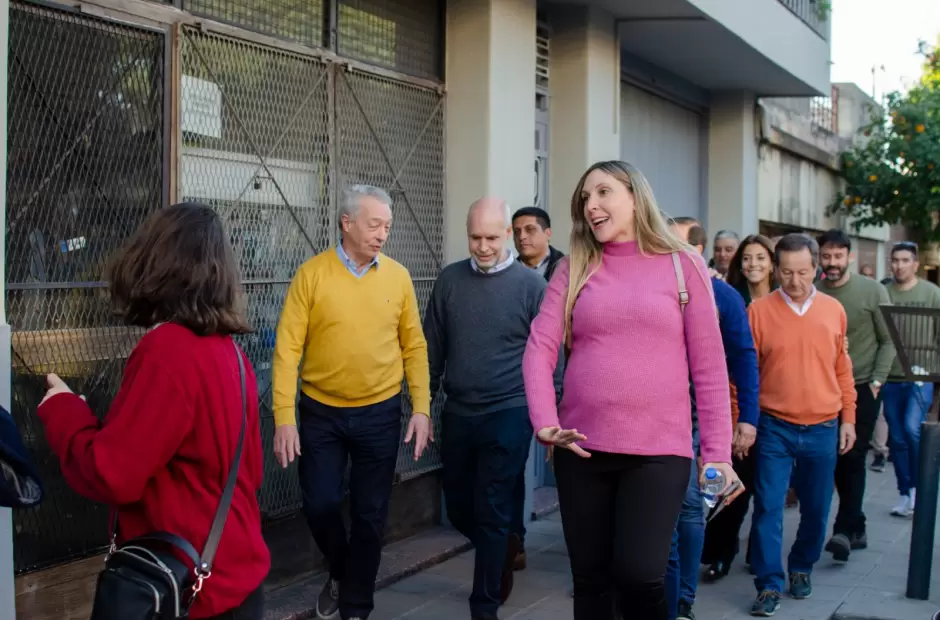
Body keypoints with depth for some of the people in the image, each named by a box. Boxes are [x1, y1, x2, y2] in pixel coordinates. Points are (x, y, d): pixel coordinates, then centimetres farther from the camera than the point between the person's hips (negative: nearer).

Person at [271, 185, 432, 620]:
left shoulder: (398, 276, 0)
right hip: (320, 413, -1)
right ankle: (341, 573, 35)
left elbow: (414, 347, 4)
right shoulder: (311, 274, -7)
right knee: (319, 505, 5)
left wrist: (421, 407, -3)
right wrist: (284, 417, -14)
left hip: (379, 413, 1)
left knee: (370, 515, 7)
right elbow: (288, 348, -9)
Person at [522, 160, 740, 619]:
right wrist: (544, 422, -16)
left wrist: (717, 452, -3)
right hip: (581, 448, 3)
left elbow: (709, 365, 1)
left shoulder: (682, 265, 2)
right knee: (590, 580, 10)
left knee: (638, 574, -13)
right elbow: (540, 347, -1)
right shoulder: (574, 268, 7)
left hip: (660, 449, -2)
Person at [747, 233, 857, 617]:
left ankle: (802, 568, 33)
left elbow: (842, 370, 11)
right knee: (768, 508, -4)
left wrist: (848, 418, 10)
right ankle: (769, 586, 4)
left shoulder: (833, 311, 4)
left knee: (816, 509, 12)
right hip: (774, 428, -2)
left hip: (823, 429, 3)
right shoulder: (759, 311, -5)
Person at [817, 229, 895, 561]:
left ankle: (845, 530, -3)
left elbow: (889, 341, -1)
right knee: (836, 460, 8)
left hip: (861, 388, -3)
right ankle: (857, 529, 20)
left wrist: (877, 381, -8)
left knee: (852, 459, -6)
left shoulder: (872, 291, -4)